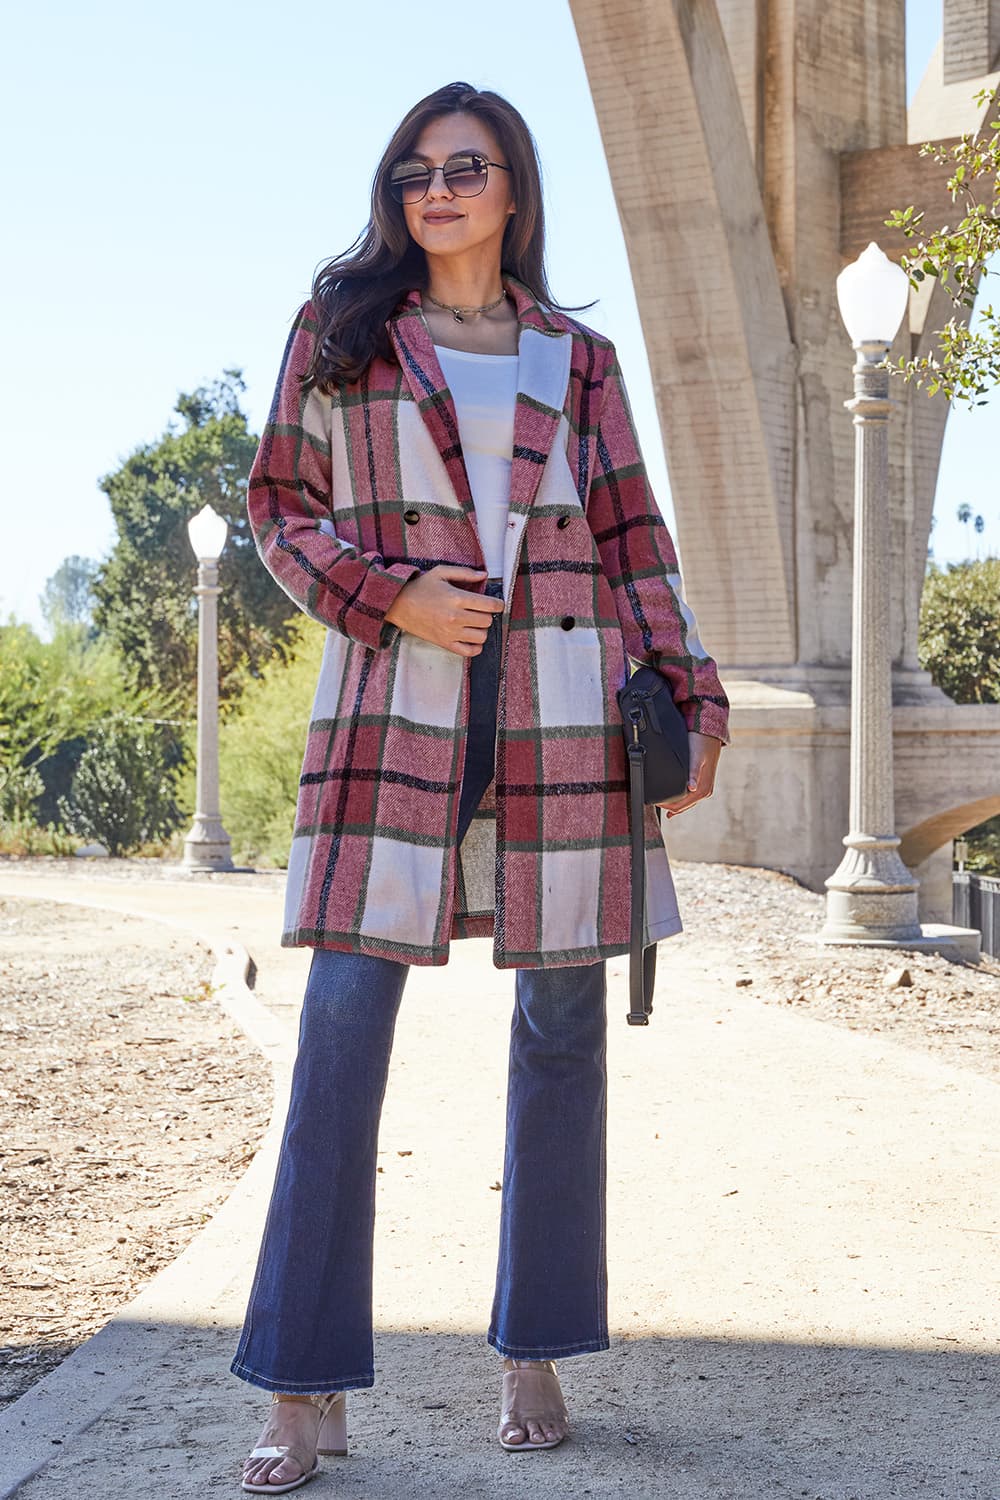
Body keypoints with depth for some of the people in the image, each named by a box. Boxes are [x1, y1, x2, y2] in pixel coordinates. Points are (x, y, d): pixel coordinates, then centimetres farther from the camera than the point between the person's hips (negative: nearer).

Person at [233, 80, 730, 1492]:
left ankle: (534, 1351, 16)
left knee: (563, 1017, 3)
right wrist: (392, 594, -8)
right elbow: (279, 506, 9)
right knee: (345, 1017, -9)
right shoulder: (339, 330, 11)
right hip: (395, 692, -2)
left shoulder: (578, 357, 15)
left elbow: (631, 539, 14)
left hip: (560, 705, 2)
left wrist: (692, 694, 4)